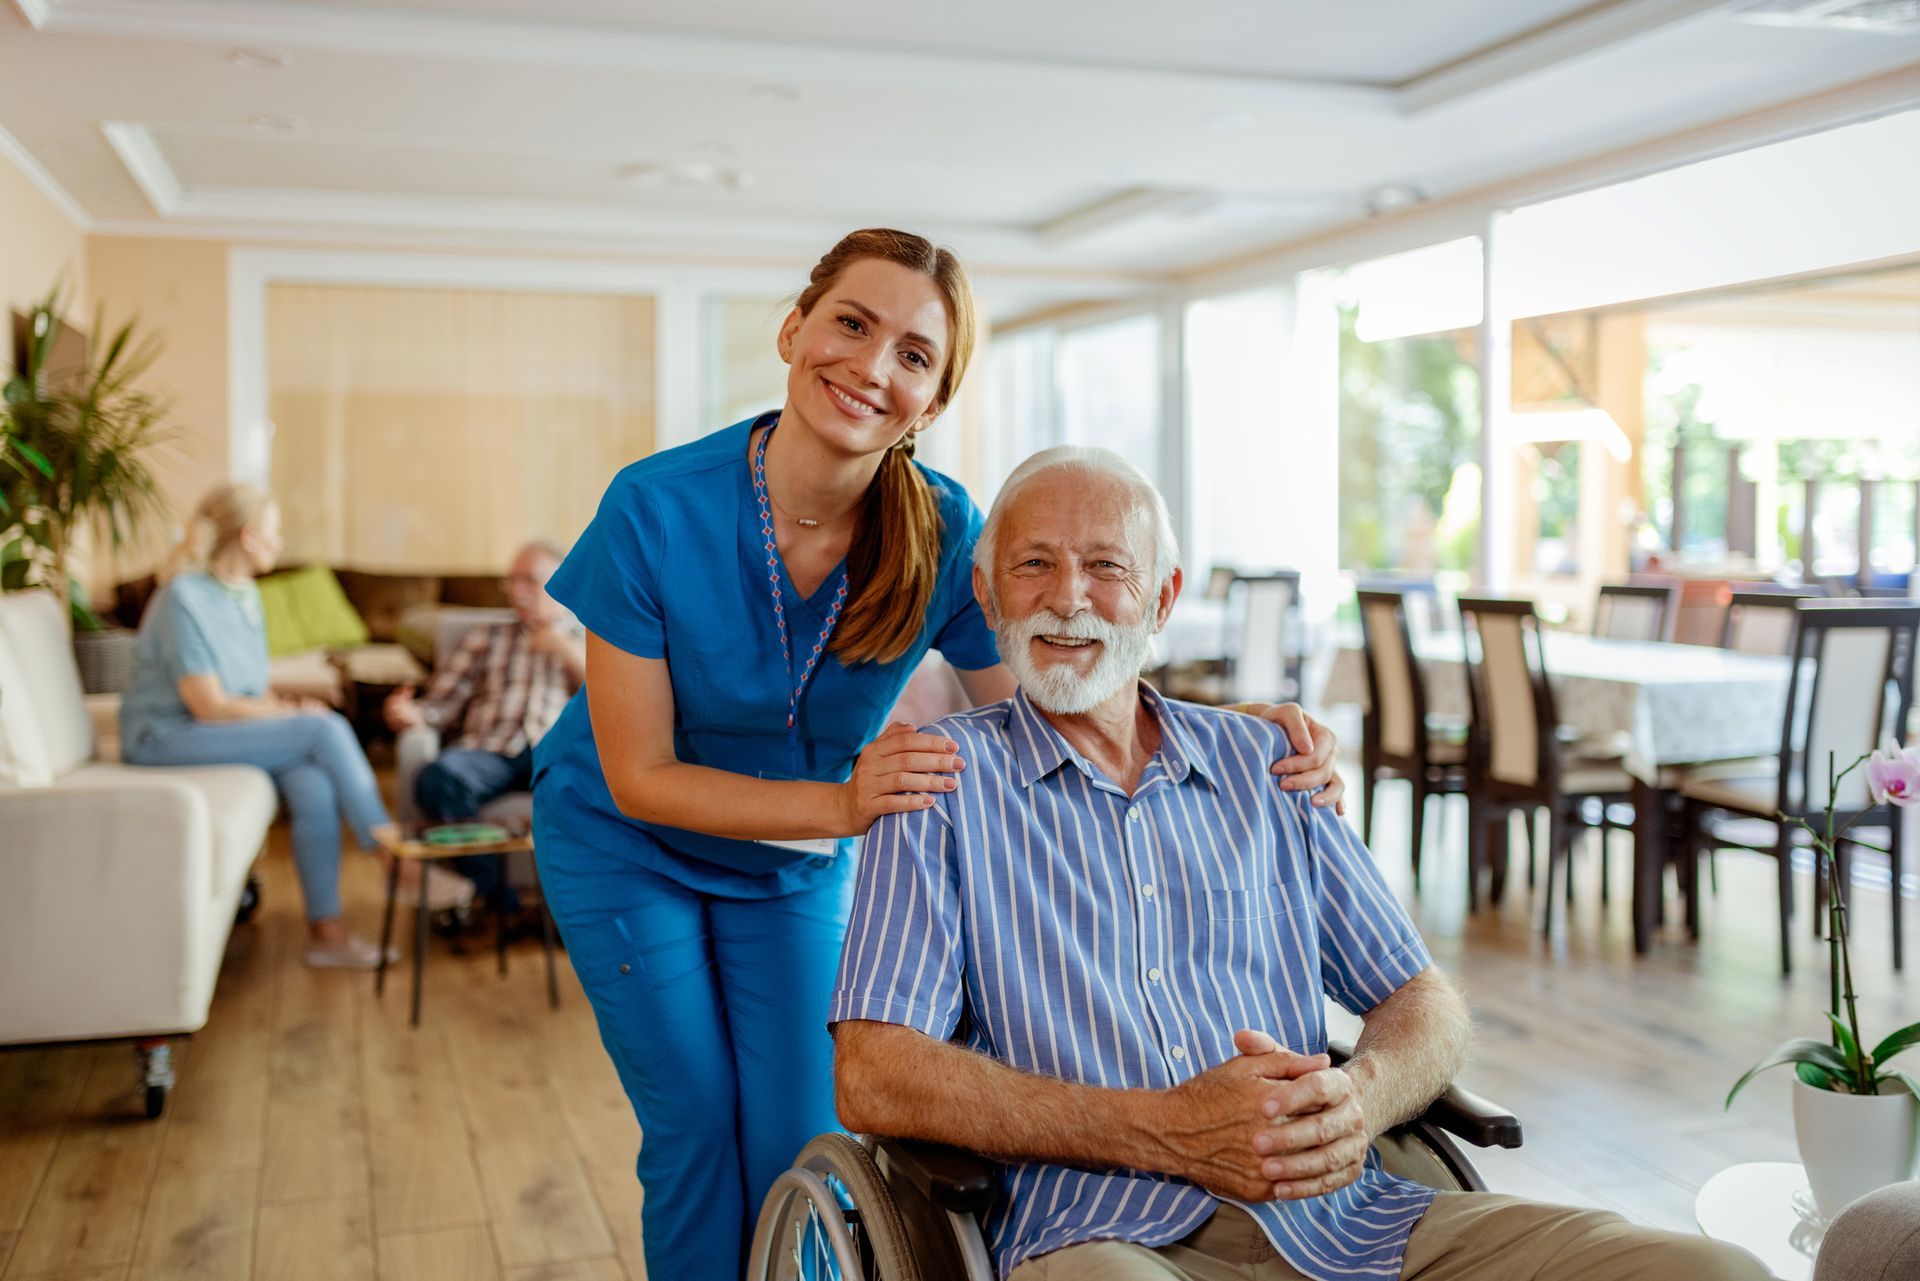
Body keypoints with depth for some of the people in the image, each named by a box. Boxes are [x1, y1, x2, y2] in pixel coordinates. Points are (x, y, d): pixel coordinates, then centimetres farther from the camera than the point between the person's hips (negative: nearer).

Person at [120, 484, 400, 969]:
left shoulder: (245, 594, 10)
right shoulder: (184, 598, -17)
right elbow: (209, 706, -20)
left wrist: (289, 706, -9)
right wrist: (296, 714, -14)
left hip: (222, 732, 7)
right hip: (167, 738, -7)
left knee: (313, 782, -24)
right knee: (327, 730, -23)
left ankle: (325, 930, -21)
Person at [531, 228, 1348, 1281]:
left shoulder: (945, 536, -22)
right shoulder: (657, 511, -28)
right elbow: (640, 778, -24)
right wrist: (843, 805, -38)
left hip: (796, 867, 2)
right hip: (625, 850, -2)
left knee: (799, 1144, 2)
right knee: (697, 1135, 1)